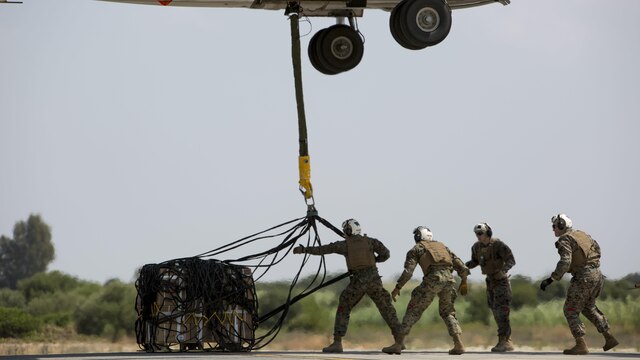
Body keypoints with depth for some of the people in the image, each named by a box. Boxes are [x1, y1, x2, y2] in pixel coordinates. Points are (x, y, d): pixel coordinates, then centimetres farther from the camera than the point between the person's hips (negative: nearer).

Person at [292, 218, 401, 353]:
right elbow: (386, 254, 0)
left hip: (357, 282, -1)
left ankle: (337, 343, 6)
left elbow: (322, 249, 12)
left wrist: (304, 249, 21)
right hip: (373, 280, 1)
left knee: (343, 310, 13)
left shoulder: (344, 244, 7)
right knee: (387, 309, 10)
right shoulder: (370, 241, 8)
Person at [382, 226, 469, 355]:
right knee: (447, 312, 21)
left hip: (432, 279, -4)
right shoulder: (441, 246, 31)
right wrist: (464, 282, 35)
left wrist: (397, 288, 4)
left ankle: (398, 344, 1)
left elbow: (408, 271, 2)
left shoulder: (416, 249, 17)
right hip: (449, 279, 4)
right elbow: (460, 265, 24)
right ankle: (458, 344, 5)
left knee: (413, 310, 5)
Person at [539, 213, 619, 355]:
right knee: (588, 307, 26)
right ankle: (609, 338, 22)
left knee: (571, 310, 1)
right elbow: (597, 249, 28)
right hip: (597, 274, 9)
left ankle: (581, 345, -6)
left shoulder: (564, 240, -11)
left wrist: (551, 279, -24)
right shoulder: (582, 234, 16)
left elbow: (565, 262, -24)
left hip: (583, 277, -9)